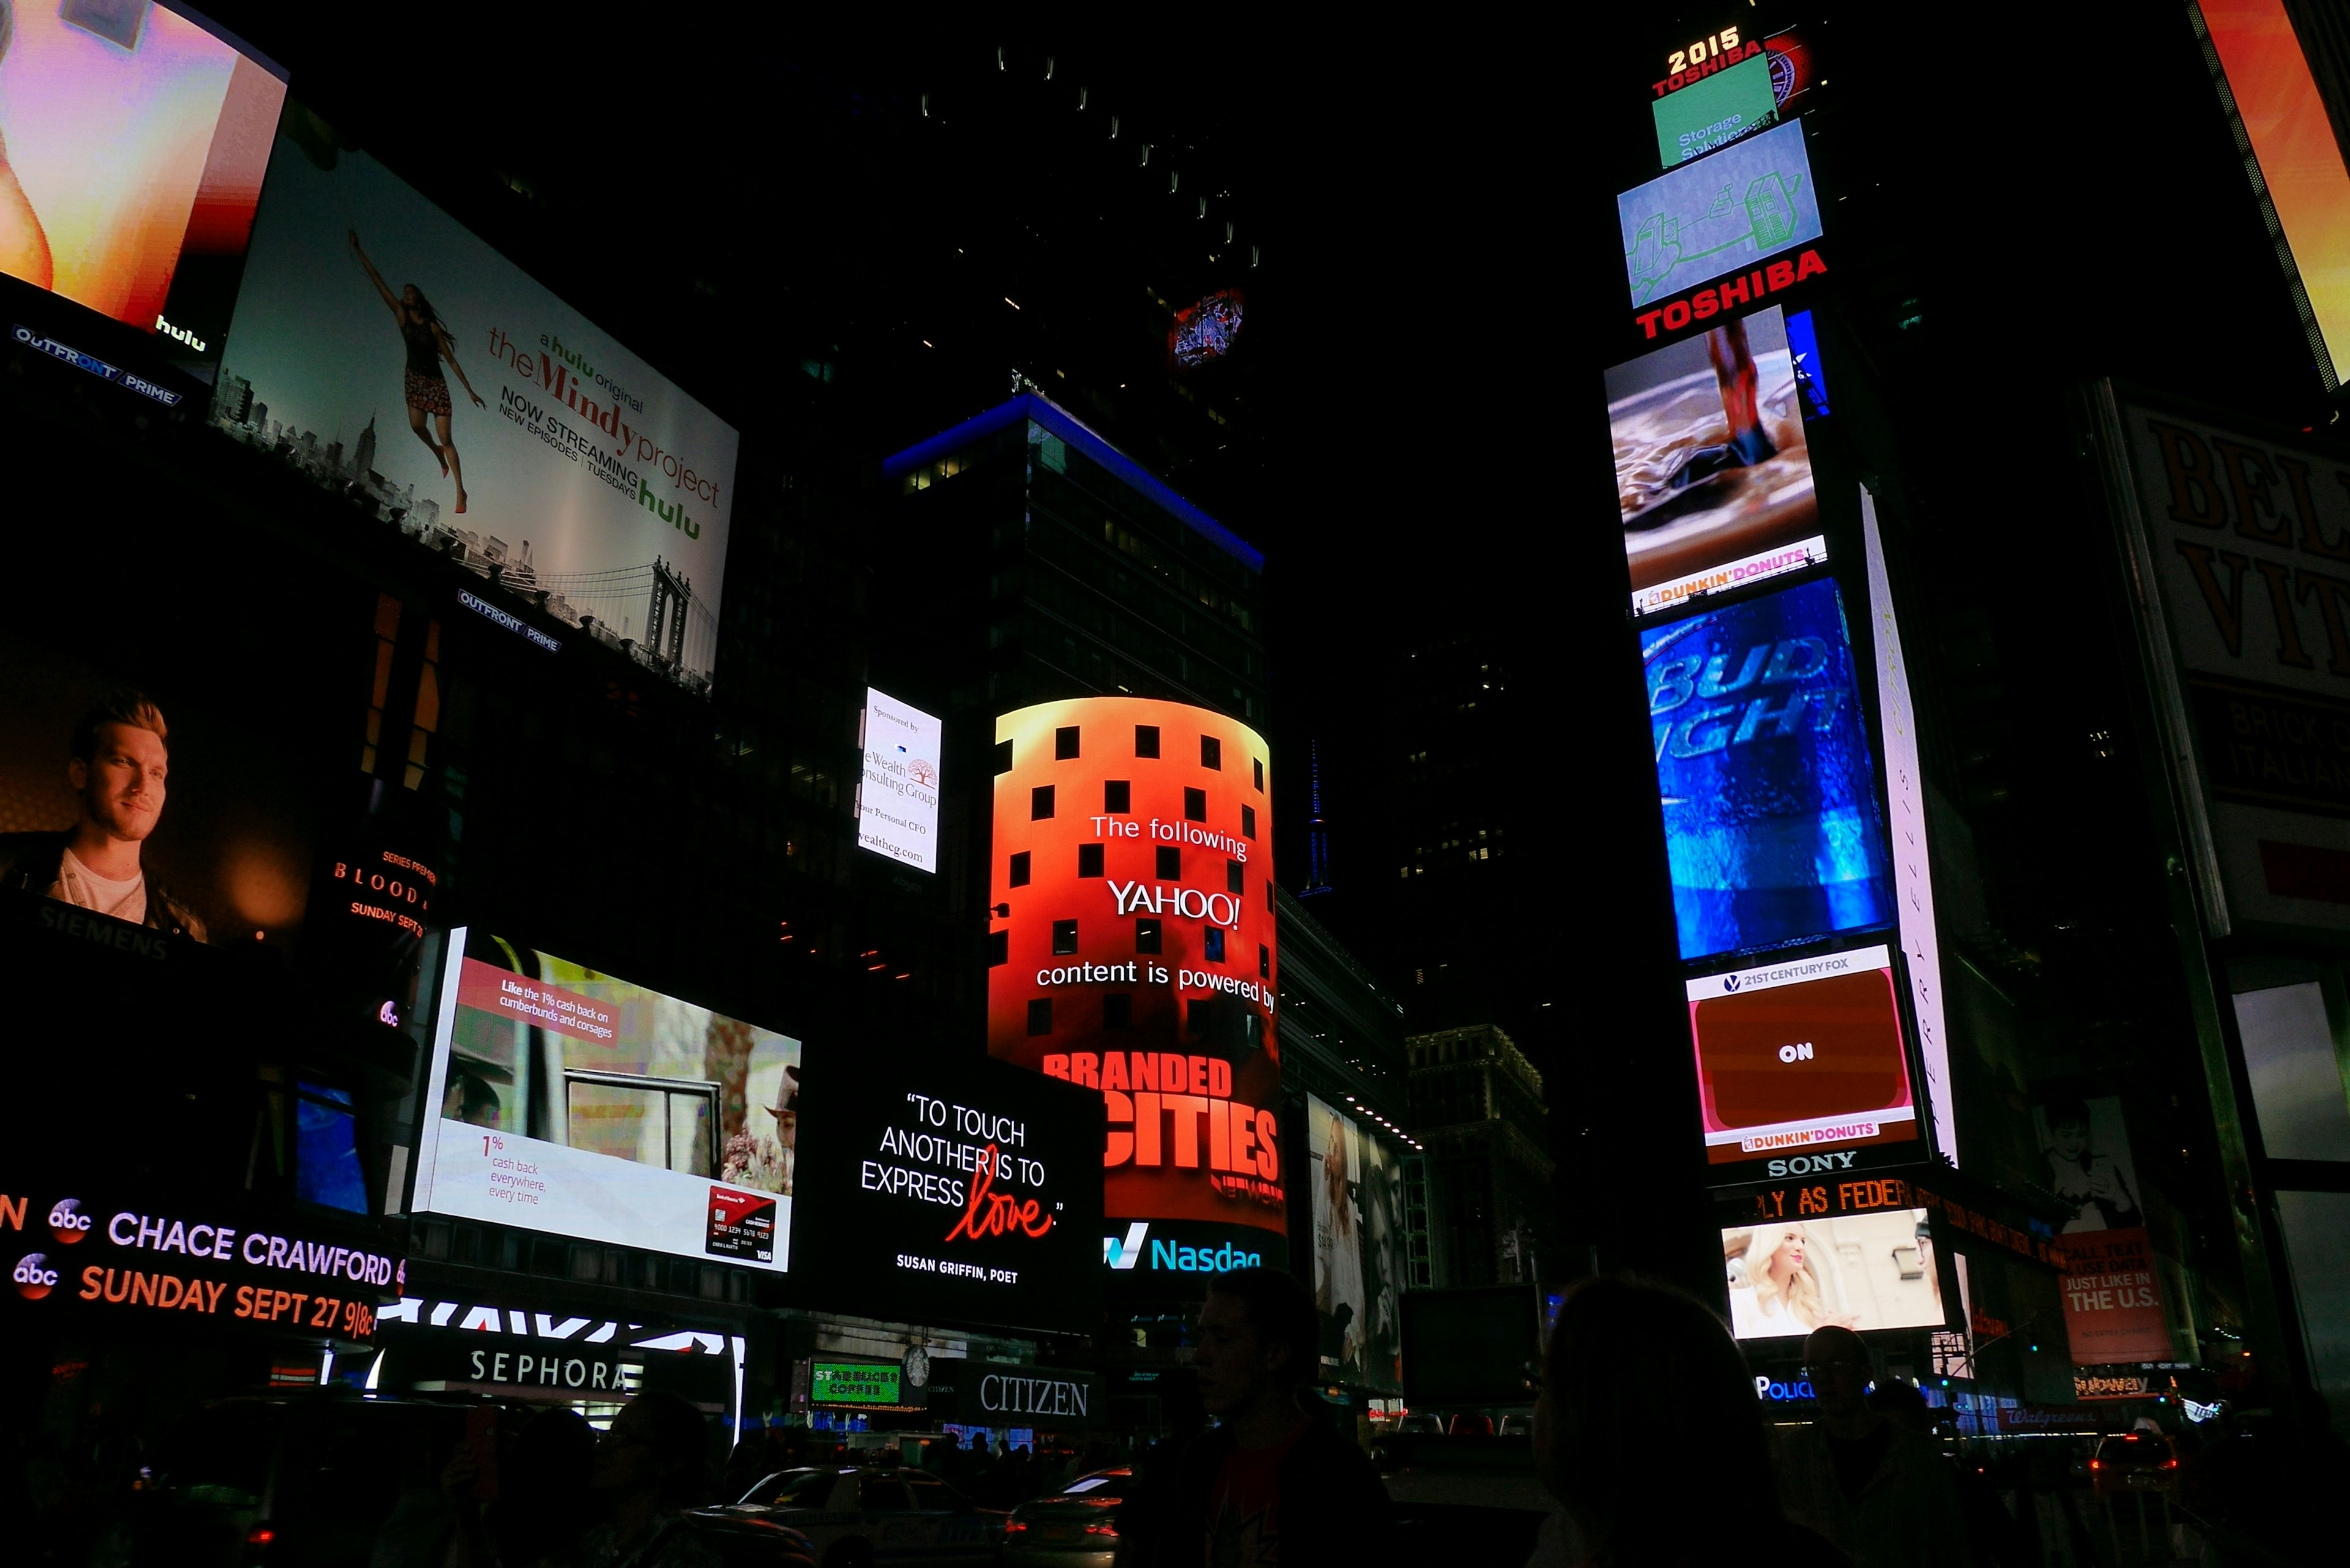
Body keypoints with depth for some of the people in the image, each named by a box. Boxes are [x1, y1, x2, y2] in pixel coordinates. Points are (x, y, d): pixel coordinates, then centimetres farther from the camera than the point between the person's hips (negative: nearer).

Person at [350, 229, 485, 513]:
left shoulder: (432, 327, -6)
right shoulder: (401, 316, 1)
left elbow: (451, 359, -3)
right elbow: (378, 282, -1)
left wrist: (470, 390, -6)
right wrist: (357, 250, -2)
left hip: (436, 383, -3)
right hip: (415, 379, 3)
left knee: (445, 438, -8)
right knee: (416, 425, -16)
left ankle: (461, 491, -9)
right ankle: (438, 453, 19)